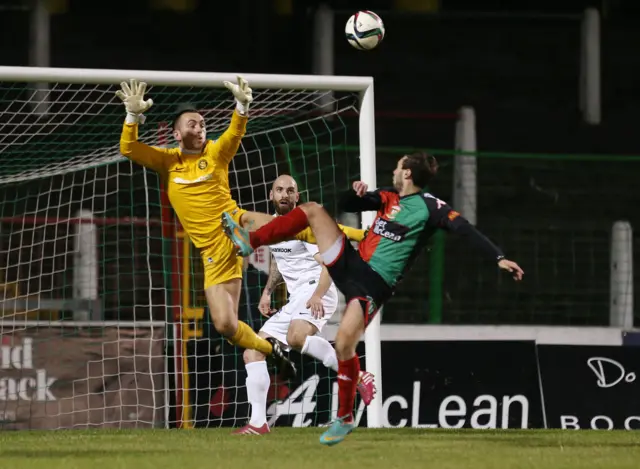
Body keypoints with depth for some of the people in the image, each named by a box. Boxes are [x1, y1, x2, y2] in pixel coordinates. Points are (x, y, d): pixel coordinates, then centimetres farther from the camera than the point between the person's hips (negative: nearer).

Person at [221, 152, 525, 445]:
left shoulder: (430, 207, -9)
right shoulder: (388, 198, 13)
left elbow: (466, 230, -18)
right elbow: (346, 207, 24)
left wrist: (498, 258, -29)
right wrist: (357, 192, 1)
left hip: (373, 285, -7)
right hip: (349, 265, 7)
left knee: (344, 344, -20)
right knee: (313, 210, 1)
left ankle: (345, 419, -2)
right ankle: (249, 243, 7)